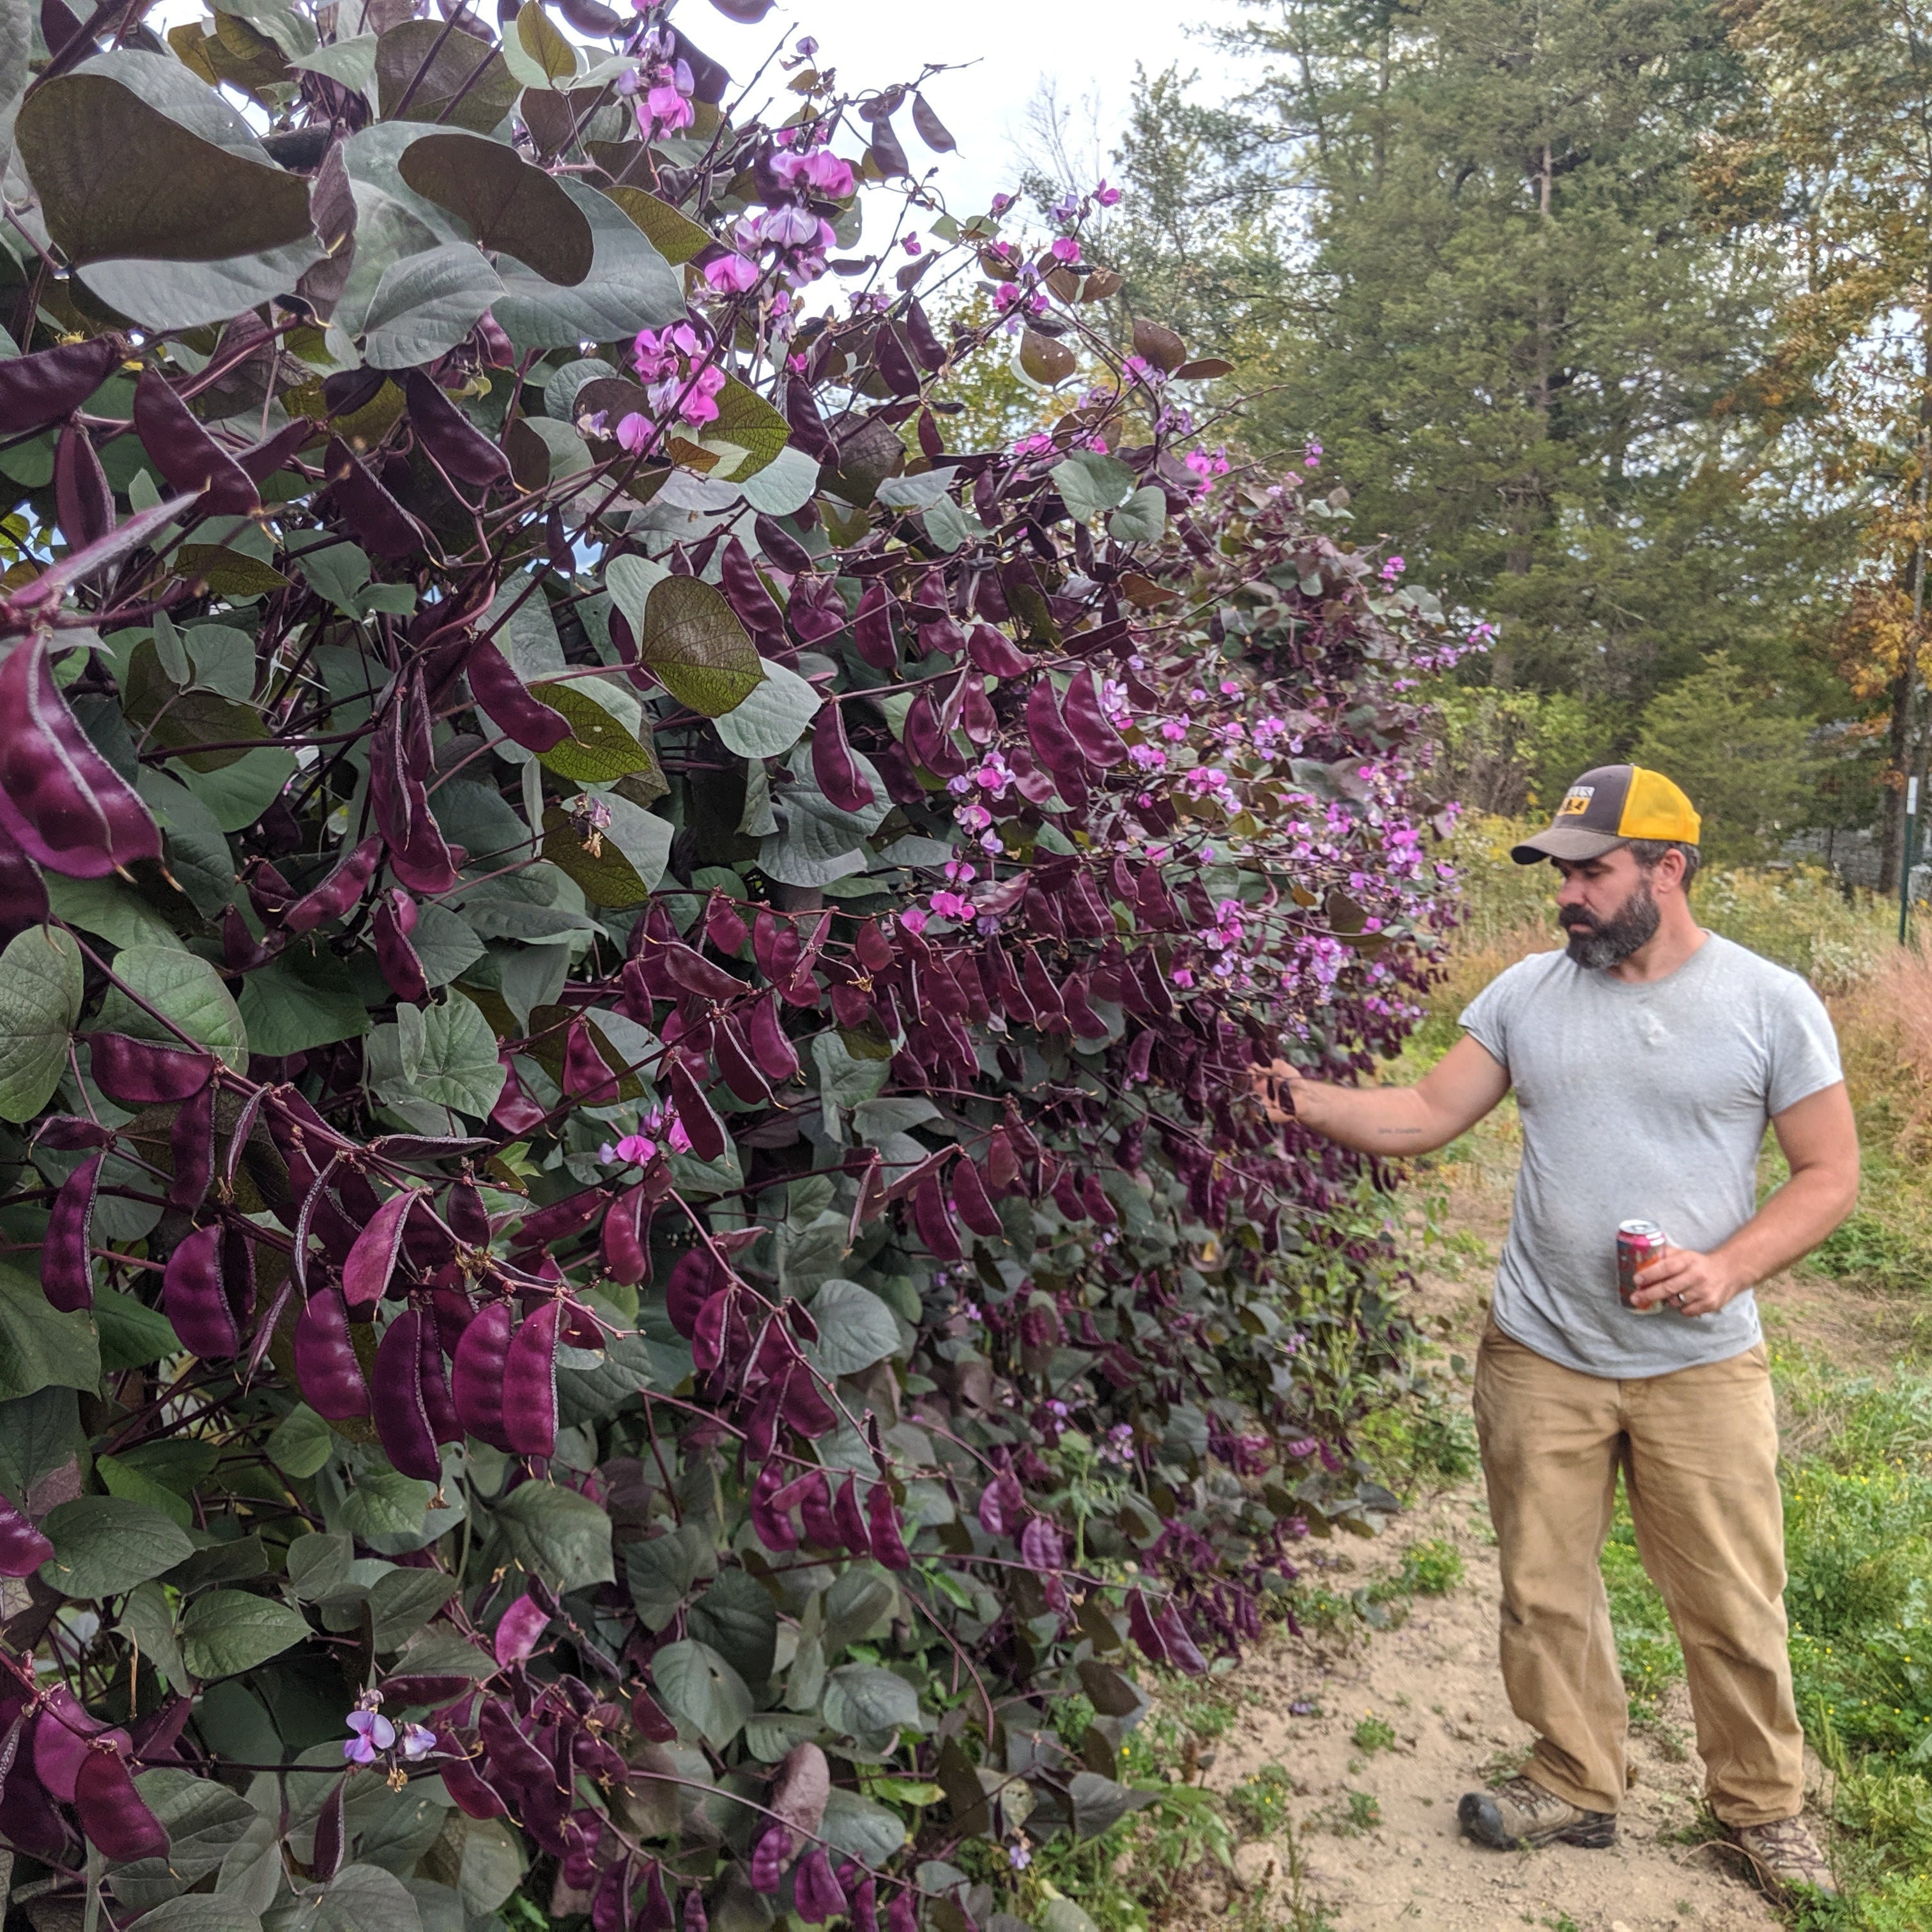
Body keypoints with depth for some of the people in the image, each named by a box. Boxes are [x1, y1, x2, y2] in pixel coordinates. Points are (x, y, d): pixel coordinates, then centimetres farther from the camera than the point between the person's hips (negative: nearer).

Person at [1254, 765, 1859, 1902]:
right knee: (1546, 1590, 13)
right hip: (1540, 1357, 2)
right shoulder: (1529, 992, 1)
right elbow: (1427, 1116, 0)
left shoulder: (1770, 1004, -5)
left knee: (1733, 1605, 10)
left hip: (1701, 1364, -2)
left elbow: (1831, 1175, -2)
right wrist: (1304, 1100, -15)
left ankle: (1765, 1805, 34)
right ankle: (1579, 1788, 34)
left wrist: (1730, 1267, -17)